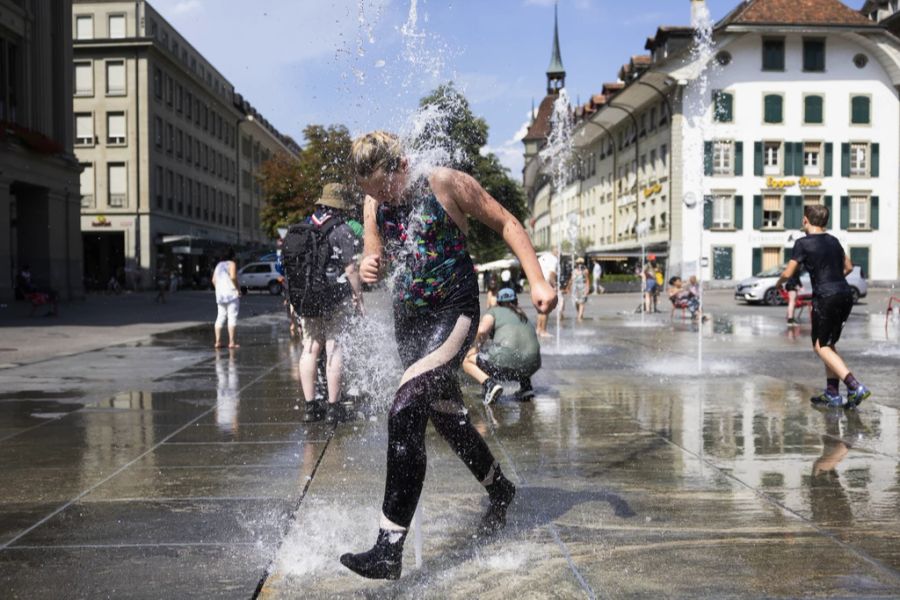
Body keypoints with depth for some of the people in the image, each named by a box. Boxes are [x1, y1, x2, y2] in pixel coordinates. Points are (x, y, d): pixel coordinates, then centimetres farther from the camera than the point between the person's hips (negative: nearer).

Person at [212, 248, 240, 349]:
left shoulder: (218, 265, 18)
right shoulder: (232, 264, -4)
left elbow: (214, 280, 15)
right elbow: (233, 277, -19)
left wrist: (218, 290, 19)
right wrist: (238, 289, -11)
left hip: (220, 294, 7)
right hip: (231, 293, -7)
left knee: (220, 316, 9)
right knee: (232, 317, -7)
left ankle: (218, 341, 4)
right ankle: (231, 342, -11)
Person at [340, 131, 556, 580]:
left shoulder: (444, 184, -10)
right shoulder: (374, 204, 6)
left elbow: (505, 224, -4)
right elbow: (374, 258, 14)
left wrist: (537, 281, -12)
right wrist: (367, 268, -12)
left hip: (452, 313, -7)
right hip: (408, 320, 7)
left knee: (404, 412, -22)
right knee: (446, 416, 18)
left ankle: (389, 548, -19)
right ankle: (499, 491, 44)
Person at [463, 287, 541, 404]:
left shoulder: (494, 311, 15)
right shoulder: (524, 317, 31)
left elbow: (482, 330, -5)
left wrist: (477, 348, 14)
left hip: (506, 359, -6)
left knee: (467, 362, 17)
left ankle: (489, 383, -10)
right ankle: (526, 386, 22)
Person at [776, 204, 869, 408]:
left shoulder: (803, 243, -7)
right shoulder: (833, 241, 14)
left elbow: (788, 273, -6)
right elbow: (848, 267, 24)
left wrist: (779, 283, 15)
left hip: (825, 298, -7)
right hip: (845, 294, 7)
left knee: (821, 346, 1)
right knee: (829, 344, 18)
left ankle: (855, 387, -15)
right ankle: (832, 393, 16)